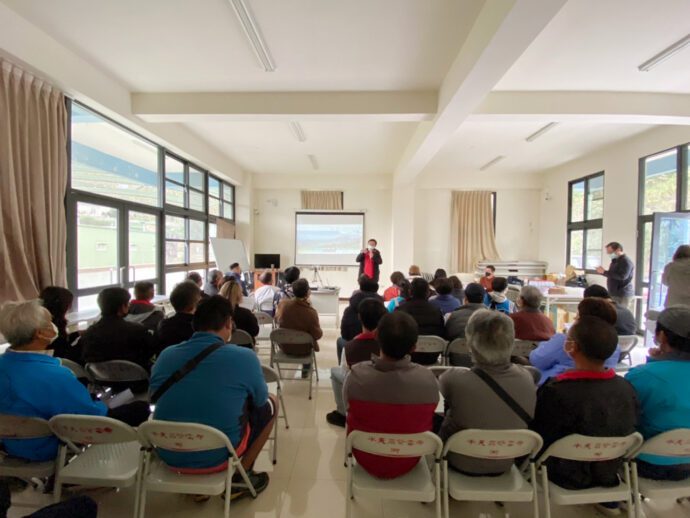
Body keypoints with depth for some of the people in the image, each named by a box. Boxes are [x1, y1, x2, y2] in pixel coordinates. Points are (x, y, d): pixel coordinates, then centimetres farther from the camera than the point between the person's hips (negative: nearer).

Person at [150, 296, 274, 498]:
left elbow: (153, 395, 16)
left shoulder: (166, 355, -4)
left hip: (168, 456, 5)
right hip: (216, 457, -4)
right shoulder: (244, 357, -17)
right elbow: (260, 401, 2)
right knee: (269, 406, 15)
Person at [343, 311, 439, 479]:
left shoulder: (356, 375, -27)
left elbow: (350, 411, -6)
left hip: (367, 460, 0)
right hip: (407, 462, 1)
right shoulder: (428, 379, -25)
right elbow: (426, 420, -5)